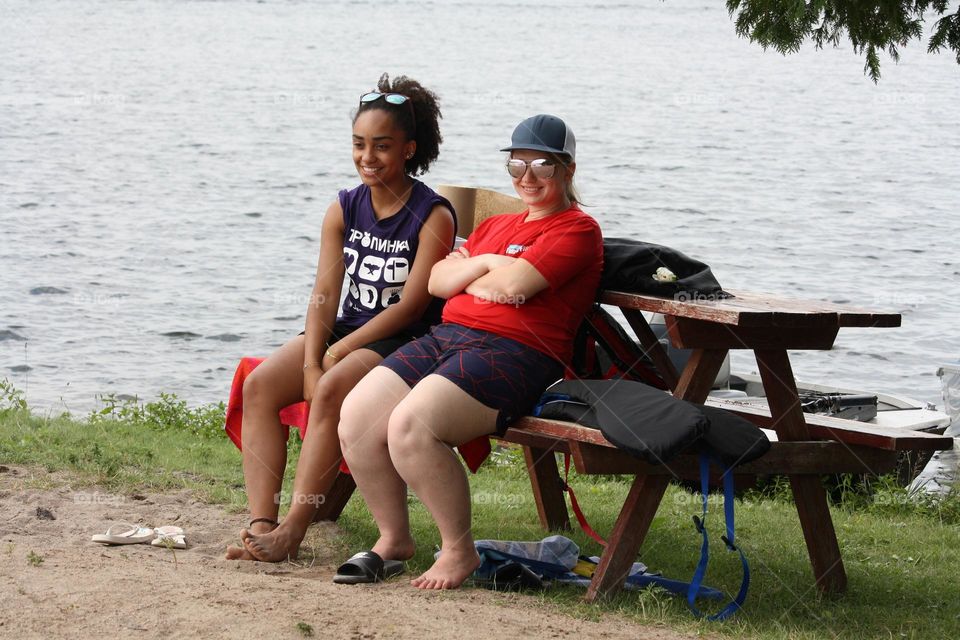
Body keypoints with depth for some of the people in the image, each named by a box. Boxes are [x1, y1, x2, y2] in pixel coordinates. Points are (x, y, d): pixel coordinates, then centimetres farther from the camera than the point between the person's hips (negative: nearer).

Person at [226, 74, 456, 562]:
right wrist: (310, 364, -14)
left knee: (332, 391, -33)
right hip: (347, 329, 6)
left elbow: (410, 306, -14)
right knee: (259, 385, -18)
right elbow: (325, 293, 1)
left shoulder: (433, 216, -10)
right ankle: (261, 523, -26)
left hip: (405, 343, -6)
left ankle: (293, 530, -33)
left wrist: (340, 353, -15)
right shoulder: (344, 209, 7)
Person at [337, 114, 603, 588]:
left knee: (411, 426, -30)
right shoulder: (496, 225, 27)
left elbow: (514, 284, -13)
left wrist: (468, 274, 6)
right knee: (356, 417, -12)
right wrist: (483, 266, -3)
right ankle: (393, 538, 4)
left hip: (513, 350, -8)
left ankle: (459, 550, -13)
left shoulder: (576, 230, 1)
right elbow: (437, 281, 16)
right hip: (447, 336, 8)